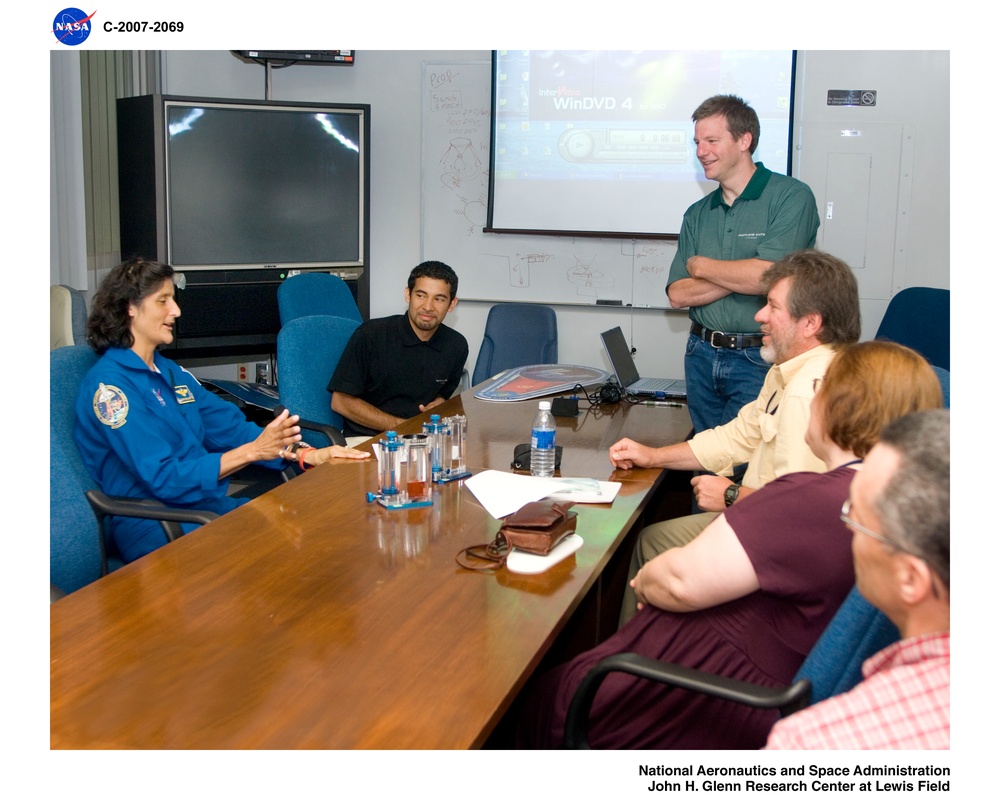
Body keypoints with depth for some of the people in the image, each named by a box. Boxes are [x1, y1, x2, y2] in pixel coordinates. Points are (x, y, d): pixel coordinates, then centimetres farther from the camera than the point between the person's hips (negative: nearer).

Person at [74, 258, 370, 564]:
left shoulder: (170, 372, 16)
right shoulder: (108, 385, -11)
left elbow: (230, 427, 14)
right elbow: (164, 478, -17)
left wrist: (309, 455, 0)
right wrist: (252, 451, -22)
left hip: (211, 503, 8)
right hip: (157, 527, -8)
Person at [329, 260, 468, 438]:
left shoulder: (456, 346, 4)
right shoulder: (371, 335, -9)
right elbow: (341, 401, -7)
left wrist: (435, 408, -3)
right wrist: (400, 426, -14)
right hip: (365, 438, -4)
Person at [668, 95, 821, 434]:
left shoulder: (791, 197, -7)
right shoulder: (698, 214, 10)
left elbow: (768, 276, -20)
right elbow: (678, 294, 1)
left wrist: (701, 266, -4)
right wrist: (743, 276, -13)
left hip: (758, 360, -6)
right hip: (701, 356, 6)